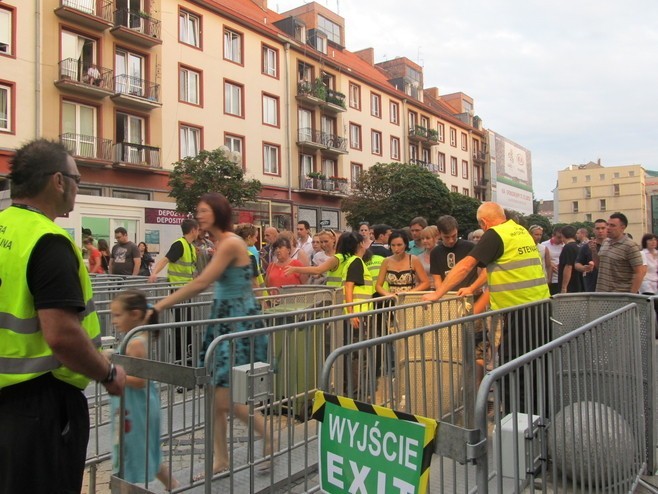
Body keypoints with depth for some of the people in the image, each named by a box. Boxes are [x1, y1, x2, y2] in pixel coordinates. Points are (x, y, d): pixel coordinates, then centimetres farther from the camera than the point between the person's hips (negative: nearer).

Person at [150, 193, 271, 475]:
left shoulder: (230, 243, -17)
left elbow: (201, 284, -23)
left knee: (226, 400, -5)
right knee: (215, 396, 11)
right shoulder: (221, 242, 12)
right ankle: (220, 460, 24)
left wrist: (158, 307, -19)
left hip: (239, 322, -9)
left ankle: (270, 442, 17)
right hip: (223, 319, 9)